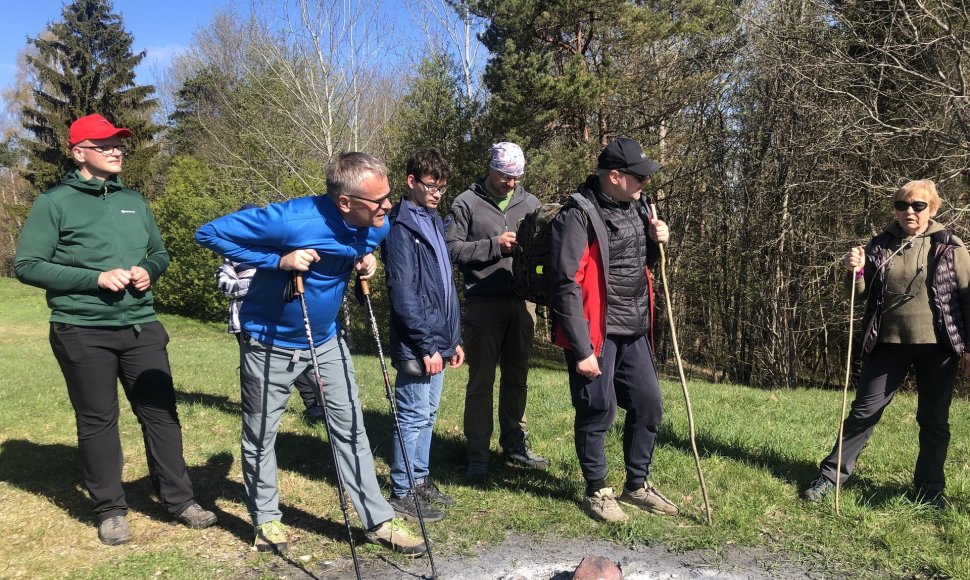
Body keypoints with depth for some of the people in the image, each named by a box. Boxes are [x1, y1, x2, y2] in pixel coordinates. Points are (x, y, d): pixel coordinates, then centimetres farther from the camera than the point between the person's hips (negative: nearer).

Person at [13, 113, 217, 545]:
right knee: (97, 421, 6)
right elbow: (27, 265, -9)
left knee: (161, 412, 6)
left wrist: (148, 271, -3)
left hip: (142, 327, 4)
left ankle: (178, 499, 19)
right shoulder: (55, 202, -4)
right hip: (82, 332, -4)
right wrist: (95, 278, -18)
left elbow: (159, 252, 21)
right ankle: (109, 510, 21)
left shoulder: (134, 201, 13)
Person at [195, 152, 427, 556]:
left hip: (325, 341, 5)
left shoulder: (376, 225, -12)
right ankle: (266, 519, 31)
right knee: (260, 435, 10)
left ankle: (379, 521, 16)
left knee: (350, 428, 6)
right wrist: (277, 261, -32)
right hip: (270, 344, -5)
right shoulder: (292, 220, -31)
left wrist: (366, 257, -8)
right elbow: (210, 233, -25)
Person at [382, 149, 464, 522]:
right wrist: (427, 346, -17)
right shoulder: (401, 228, -12)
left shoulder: (434, 223, 15)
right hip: (416, 347, -8)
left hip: (438, 341, 8)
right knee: (413, 417, -1)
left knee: (427, 415, 16)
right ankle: (401, 494, 11)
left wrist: (453, 338, 15)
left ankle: (421, 480, 29)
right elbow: (403, 294, -17)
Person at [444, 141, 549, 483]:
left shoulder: (530, 203, 10)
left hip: (522, 302, 5)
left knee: (517, 377, 14)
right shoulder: (467, 203, -2)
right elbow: (452, 248, -8)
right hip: (483, 304, -4)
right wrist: (495, 245, -16)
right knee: (481, 380, 2)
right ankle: (478, 454, 11)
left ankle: (515, 444, 28)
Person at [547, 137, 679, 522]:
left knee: (648, 405, 14)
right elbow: (566, 286, -20)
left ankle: (637, 485, 32)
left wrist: (656, 241, 1)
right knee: (597, 411, 3)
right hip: (596, 333, -8)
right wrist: (582, 349, -21)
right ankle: (597, 492, 23)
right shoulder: (579, 216, -16)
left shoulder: (635, 206, 9)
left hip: (635, 332, 8)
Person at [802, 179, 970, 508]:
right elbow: (861, 294, 9)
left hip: (937, 345, 0)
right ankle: (830, 475, 7)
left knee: (934, 420, 10)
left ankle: (930, 489, 24)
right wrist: (855, 272, -13)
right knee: (863, 412, 1)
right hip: (889, 343, 1)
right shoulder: (879, 246, 4)